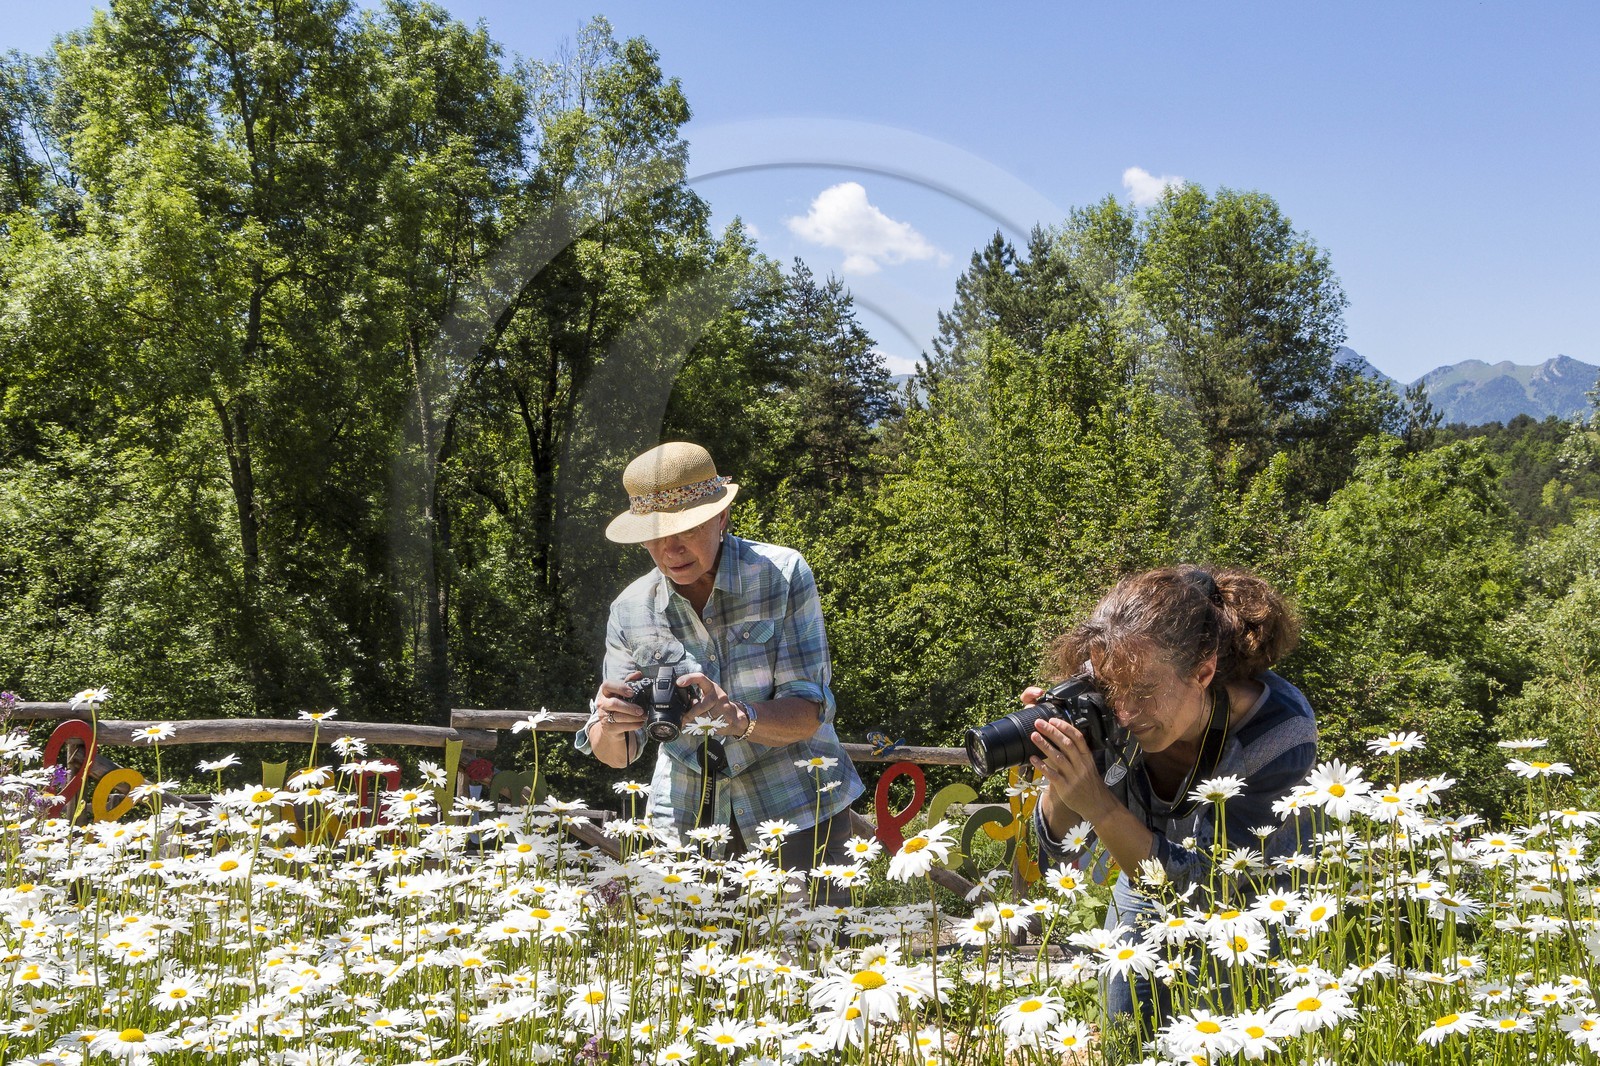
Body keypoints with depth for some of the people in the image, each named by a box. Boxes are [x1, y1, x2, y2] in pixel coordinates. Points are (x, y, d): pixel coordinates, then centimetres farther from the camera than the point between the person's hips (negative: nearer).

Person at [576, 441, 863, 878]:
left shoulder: (783, 574, -12)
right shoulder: (631, 609, -4)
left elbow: (808, 713, -17)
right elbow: (616, 755, -2)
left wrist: (739, 717, -36)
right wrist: (610, 728, -26)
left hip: (795, 813, -2)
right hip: (685, 820, 2)